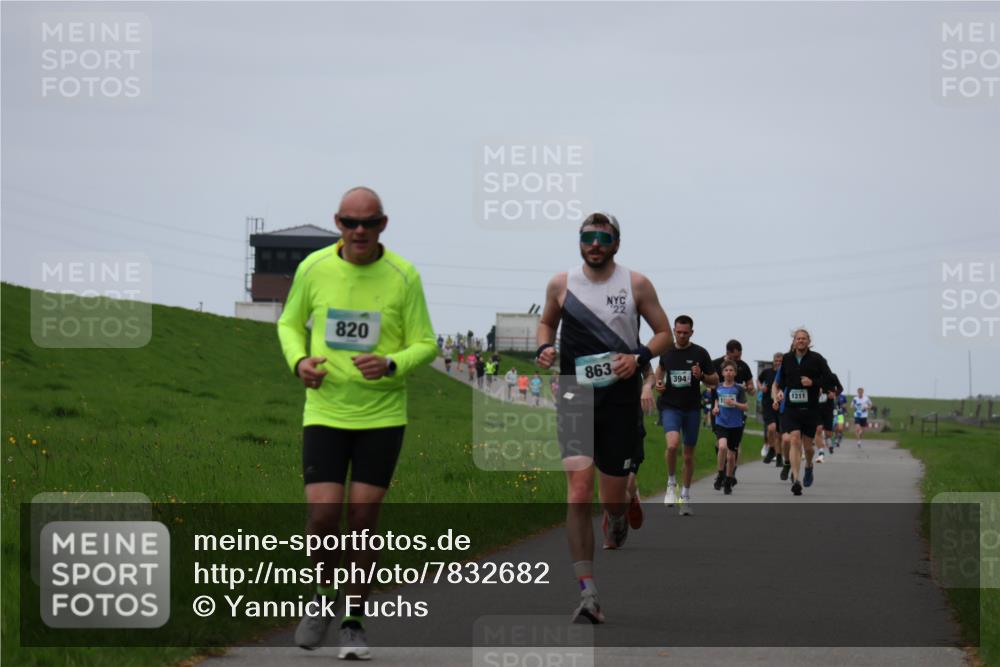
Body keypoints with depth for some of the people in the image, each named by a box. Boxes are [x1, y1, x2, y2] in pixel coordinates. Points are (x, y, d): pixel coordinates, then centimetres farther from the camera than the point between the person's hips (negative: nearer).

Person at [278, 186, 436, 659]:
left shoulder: (403, 276, -7)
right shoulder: (314, 268, -2)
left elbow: (425, 345, -1)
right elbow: (290, 323, 13)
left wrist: (391, 365, -22)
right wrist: (299, 361, -8)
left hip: (383, 415, -1)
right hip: (324, 412, 1)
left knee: (362, 521, 1)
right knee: (323, 516, -10)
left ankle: (354, 623, 17)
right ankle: (323, 598, 19)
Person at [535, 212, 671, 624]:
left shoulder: (636, 285, 1)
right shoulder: (561, 284, 5)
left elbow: (664, 334, 7)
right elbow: (547, 322, 23)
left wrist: (638, 357, -11)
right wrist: (544, 347, 1)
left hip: (621, 398, 0)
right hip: (575, 396, 0)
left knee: (613, 496, 7)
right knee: (579, 491, -16)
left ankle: (617, 521, 50)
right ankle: (588, 595, -18)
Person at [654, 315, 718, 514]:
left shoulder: (700, 353, -2)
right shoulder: (666, 351, 3)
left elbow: (715, 381, 3)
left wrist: (701, 376, -17)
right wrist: (657, 382, 4)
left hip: (692, 408, 0)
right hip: (670, 406, 0)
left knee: (689, 455, 7)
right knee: (673, 443, -25)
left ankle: (685, 496, 22)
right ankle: (671, 483, -2)